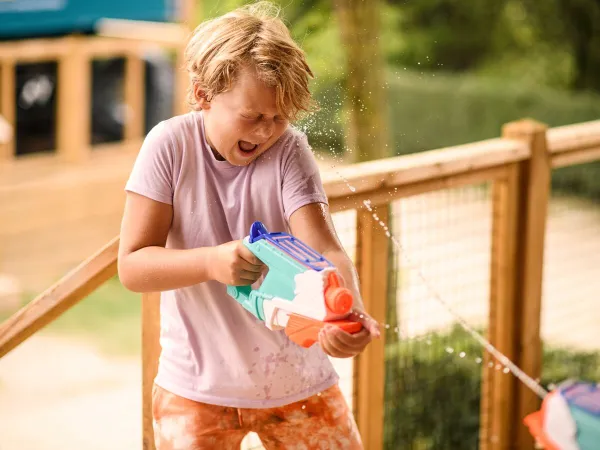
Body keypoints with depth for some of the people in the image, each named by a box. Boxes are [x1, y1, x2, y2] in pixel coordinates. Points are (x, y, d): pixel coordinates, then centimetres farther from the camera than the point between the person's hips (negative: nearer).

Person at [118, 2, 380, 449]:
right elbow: (132, 265, -14)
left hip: (296, 378, 1)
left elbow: (325, 250, -23)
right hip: (197, 385, 0)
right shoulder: (170, 145, -12)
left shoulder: (289, 150, -13)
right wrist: (212, 261, -33)